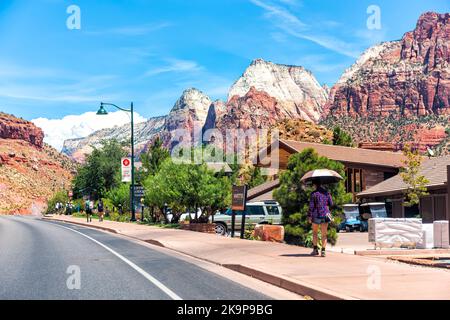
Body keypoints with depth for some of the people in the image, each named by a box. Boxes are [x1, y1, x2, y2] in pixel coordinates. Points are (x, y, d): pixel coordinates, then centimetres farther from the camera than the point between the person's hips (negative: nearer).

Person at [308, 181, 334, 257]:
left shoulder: (314, 194, -9)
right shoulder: (327, 192, 2)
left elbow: (311, 206, -9)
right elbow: (331, 204, 7)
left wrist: (309, 216, -2)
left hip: (316, 215, -2)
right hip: (325, 215, 2)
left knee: (315, 232, 15)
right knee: (324, 234, 3)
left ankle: (315, 249, 15)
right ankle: (323, 250, -7)